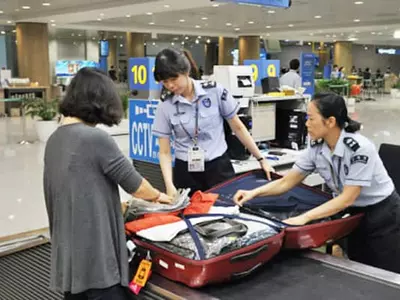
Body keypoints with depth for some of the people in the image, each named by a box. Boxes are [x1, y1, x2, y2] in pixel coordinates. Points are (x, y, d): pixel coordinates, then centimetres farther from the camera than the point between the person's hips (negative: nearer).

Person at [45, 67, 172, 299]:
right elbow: (134, 184, -8)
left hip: (67, 255, 8)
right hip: (96, 258, -8)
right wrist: (157, 196, 12)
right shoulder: (96, 139, -18)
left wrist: (114, 203, 28)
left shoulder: (54, 141, 6)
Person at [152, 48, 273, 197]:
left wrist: (261, 159, 5)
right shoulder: (165, 106, -5)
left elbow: (238, 128, 3)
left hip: (219, 167, 0)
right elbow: (164, 152, -4)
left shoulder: (215, 92, -7)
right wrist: (169, 186, -19)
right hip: (185, 172, 1)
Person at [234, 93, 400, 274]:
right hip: (352, 213, 6)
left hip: (381, 214, -5)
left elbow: (347, 198, -30)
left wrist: (305, 218, -37)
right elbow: (286, 182, -5)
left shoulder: (359, 148, -30)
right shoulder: (316, 148, -11)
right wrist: (254, 193, -19)